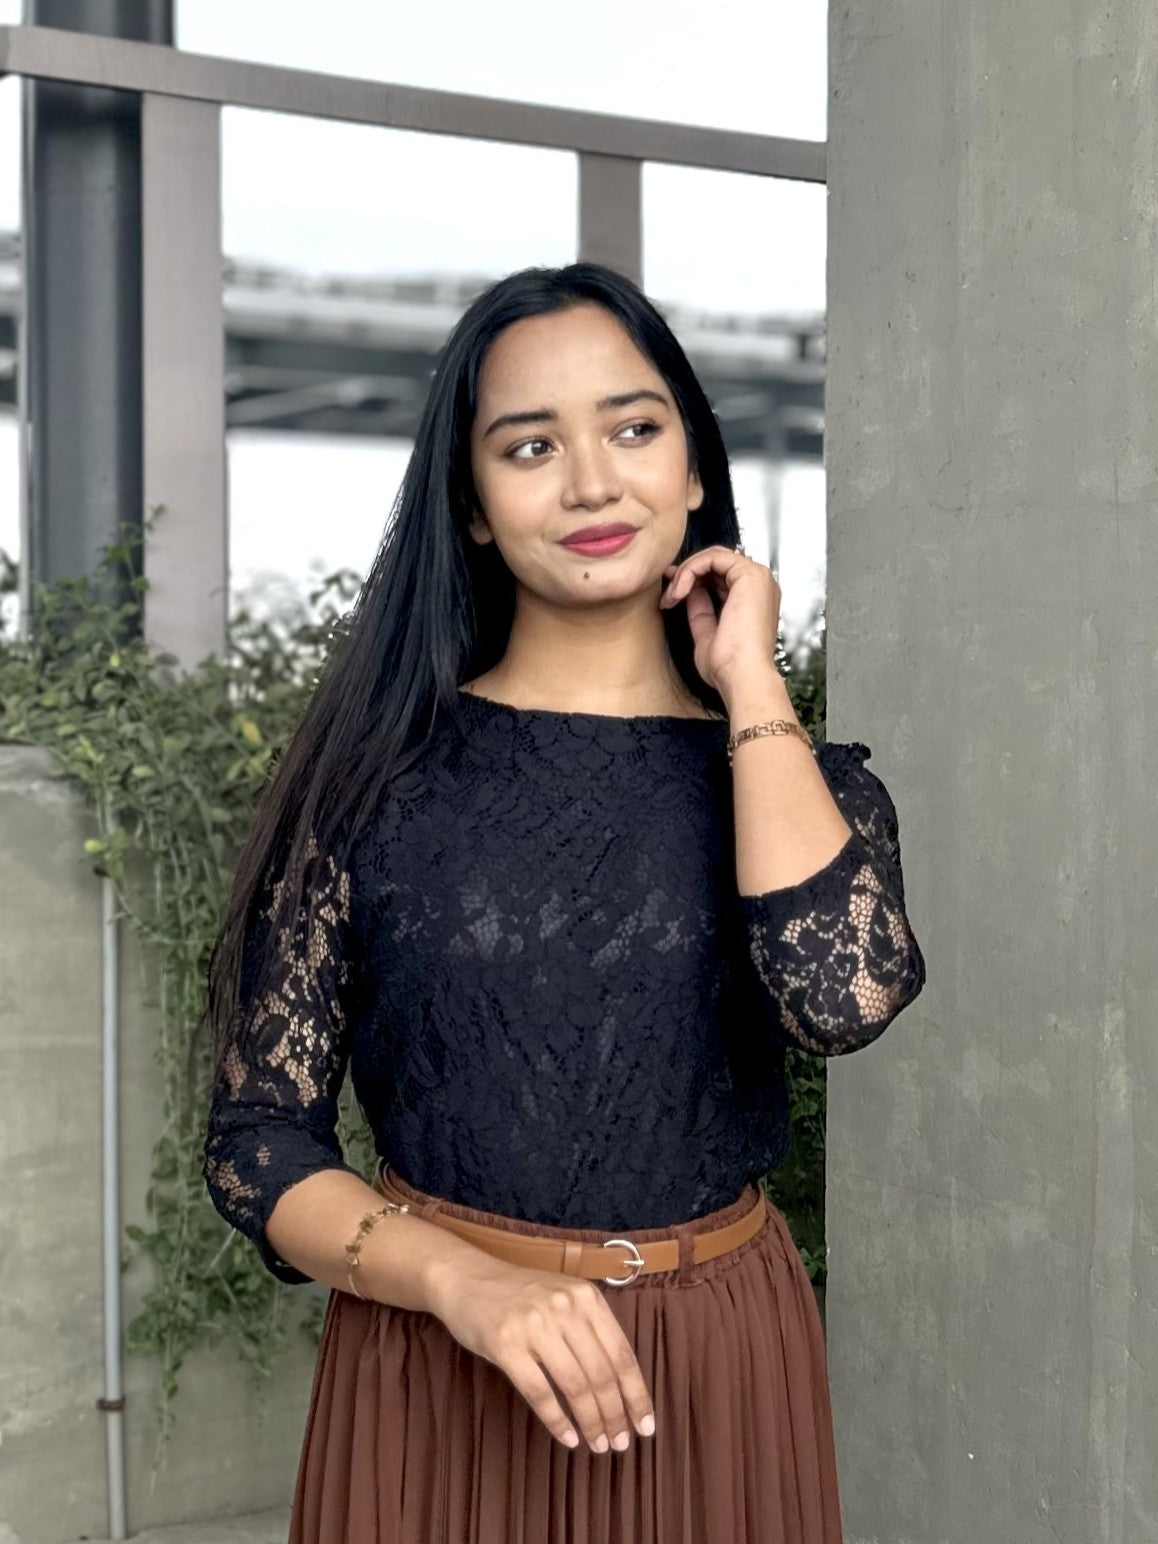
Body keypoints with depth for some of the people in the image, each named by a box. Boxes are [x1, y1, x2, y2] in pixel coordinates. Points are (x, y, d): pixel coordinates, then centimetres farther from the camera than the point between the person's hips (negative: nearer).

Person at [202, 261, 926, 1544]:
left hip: (717, 1373, 2)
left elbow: (846, 996, -22)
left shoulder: (790, 771, 0)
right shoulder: (378, 769, -5)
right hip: (430, 1363, -1)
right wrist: (465, 1280, -21)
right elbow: (257, 1137, -5)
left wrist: (750, 683, -12)